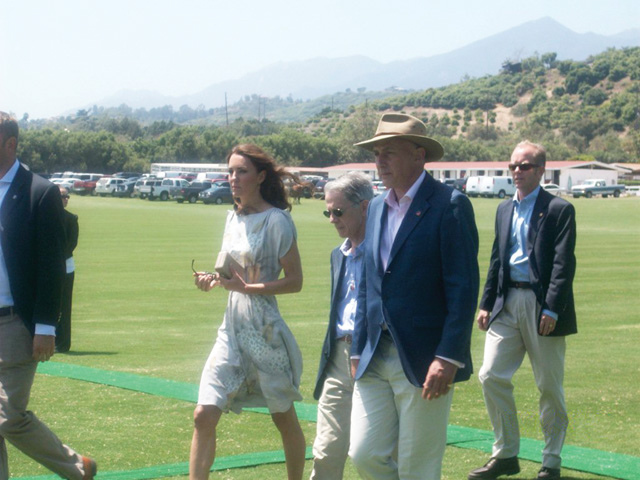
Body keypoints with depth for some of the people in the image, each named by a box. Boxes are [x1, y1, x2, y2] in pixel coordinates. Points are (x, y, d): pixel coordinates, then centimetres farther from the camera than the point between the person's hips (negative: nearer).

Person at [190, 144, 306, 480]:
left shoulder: (276, 220, -10)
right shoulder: (233, 218, 10)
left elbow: (294, 281, -12)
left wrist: (246, 287, -22)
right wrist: (214, 280, 1)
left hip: (266, 329, -6)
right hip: (233, 328, 6)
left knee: (284, 417, 10)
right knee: (204, 415, -5)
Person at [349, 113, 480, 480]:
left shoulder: (450, 205, -9)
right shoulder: (377, 208, 14)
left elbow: (464, 288, -14)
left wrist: (448, 357, -20)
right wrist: (359, 349, 14)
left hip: (423, 362, -7)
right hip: (375, 359, 7)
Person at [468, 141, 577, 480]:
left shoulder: (559, 210, -5)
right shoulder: (505, 210, 14)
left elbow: (564, 264, -12)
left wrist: (551, 310, -18)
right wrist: (486, 304, 10)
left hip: (542, 306, -6)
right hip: (507, 303, 6)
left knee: (549, 386, 3)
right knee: (491, 376, -1)